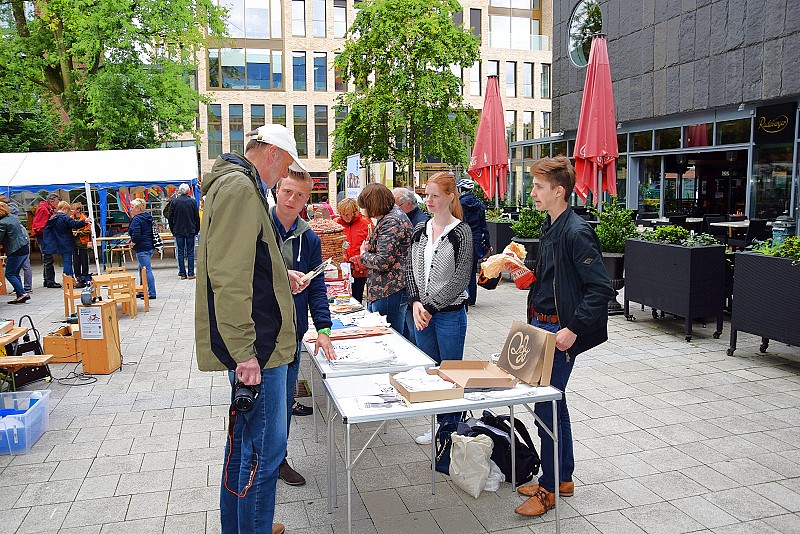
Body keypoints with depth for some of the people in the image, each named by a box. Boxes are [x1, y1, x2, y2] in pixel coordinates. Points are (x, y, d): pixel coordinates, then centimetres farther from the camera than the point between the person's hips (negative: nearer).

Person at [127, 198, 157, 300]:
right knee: (142, 269, 19)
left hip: (142, 249, -10)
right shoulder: (148, 217, 14)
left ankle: (151, 293, -5)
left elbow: (136, 235, -24)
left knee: (147, 270, -7)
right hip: (150, 247, 10)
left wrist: (133, 243, -4)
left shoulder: (136, 219, -14)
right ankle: (142, 291, 26)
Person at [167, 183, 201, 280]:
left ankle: (182, 273, 5)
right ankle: (191, 274, 1)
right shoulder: (192, 201, -3)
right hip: (190, 231, 0)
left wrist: (173, 230, 12)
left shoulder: (174, 201, -2)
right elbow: (197, 217, 0)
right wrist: (196, 230, 10)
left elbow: (170, 218, 2)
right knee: (190, 252, 3)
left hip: (178, 231, 0)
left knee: (180, 252, 6)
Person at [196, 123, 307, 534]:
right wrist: (245, 352, -25)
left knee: (245, 436, 21)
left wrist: (280, 278, 18)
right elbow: (227, 277, -24)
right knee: (266, 448, -1)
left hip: (251, 344, 11)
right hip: (254, 346, -11)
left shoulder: (238, 185, 18)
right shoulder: (239, 189, -16)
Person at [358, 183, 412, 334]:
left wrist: (364, 254, -4)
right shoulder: (389, 216, 15)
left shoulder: (392, 222, -18)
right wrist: (369, 246, 9)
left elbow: (382, 262, -22)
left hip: (390, 292, -11)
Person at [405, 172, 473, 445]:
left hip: (449, 313, -6)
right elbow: (410, 269, 8)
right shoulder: (420, 229, 8)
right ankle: (438, 425, 30)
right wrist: (416, 303, -7)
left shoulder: (461, 231, -9)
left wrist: (431, 307, -14)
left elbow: (460, 278, -14)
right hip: (421, 313, 6)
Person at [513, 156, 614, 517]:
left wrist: (574, 329, -24)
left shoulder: (576, 233, -19)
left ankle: (549, 488, 15)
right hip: (542, 325, 10)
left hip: (561, 332, -10)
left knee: (547, 408, -1)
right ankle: (563, 478, 33)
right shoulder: (550, 227, 10)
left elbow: (601, 289, -23)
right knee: (553, 404, 18)